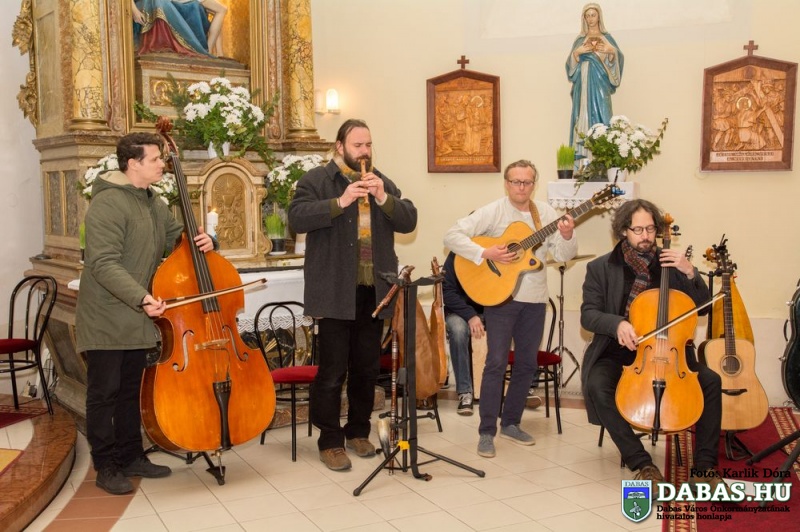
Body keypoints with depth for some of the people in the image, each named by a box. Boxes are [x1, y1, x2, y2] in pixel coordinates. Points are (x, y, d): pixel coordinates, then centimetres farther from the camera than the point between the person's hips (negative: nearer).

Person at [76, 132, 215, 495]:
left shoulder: (154, 204, 10)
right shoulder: (108, 203, -18)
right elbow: (104, 264, -26)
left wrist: (202, 241, -5)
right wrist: (141, 296, -37)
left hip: (137, 319, 9)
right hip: (106, 319, -8)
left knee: (132, 391, 17)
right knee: (104, 393, 2)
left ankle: (131, 458, 28)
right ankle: (106, 467, 13)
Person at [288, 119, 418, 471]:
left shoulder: (382, 182, 15)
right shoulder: (316, 180, -2)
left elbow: (409, 221, 4)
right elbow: (297, 218, -17)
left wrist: (384, 198, -13)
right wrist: (340, 202, -25)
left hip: (374, 291, 5)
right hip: (336, 292, -5)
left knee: (367, 368, 14)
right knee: (333, 370, -1)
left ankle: (358, 431, 28)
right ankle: (330, 441, 10)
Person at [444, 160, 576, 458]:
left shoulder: (545, 213, 6)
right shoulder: (493, 212, -7)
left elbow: (562, 255, 3)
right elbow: (452, 236, -15)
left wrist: (567, 237, -18)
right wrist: (486, 253, -25)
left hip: (534, 298, 5)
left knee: (527, 363, 11)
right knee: (497, 362, -7)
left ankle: (510, 423, 26)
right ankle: (487, 432, 1)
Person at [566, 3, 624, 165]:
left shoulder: (607, 37, 10)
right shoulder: (579, 40, 14)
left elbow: (617, 59, 3)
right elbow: (571, 64, 8)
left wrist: (612, 51, -15)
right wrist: (576, 52, -9)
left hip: (600, 84, -1)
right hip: (583, 84, 2)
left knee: (600, 115, -9)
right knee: (583, 115, -4)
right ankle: (583, 155, -5)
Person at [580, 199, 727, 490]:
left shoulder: (669, 264, 6)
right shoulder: (600, 268, 1)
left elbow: (702, 307, 4)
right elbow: (588, 315, -7)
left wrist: (690, 272, -13)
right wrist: (617, 323, -28)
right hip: (618, 354, -2)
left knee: (711, 381, -20)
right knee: (597, 386, -31)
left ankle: (704, 466, -10)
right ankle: (641, 463, -21)